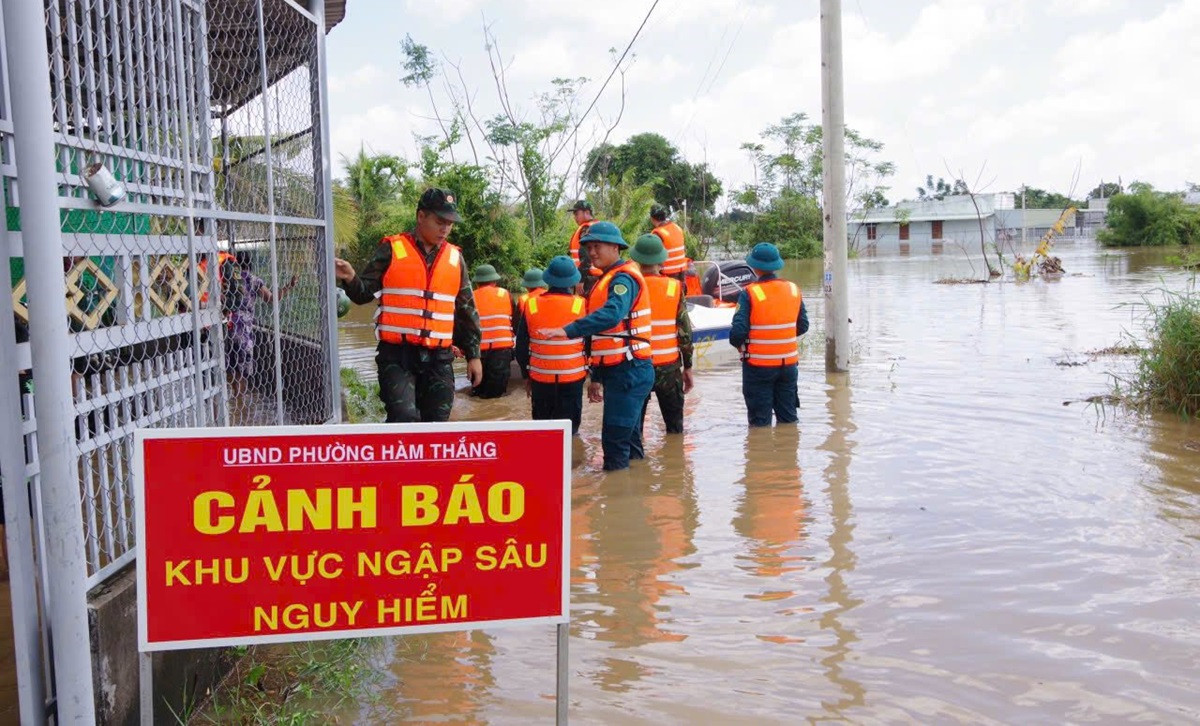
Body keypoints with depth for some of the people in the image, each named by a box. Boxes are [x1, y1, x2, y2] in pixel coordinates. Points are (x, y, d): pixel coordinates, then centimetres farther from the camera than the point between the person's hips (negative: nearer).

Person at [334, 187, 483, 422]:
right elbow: (365, 293, 3)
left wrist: (473, 355, 14)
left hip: (439, 359, 4)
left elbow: (467, 311, 17)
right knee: (404, 420, -19)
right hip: (396, 356, -4)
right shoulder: (392, 250, 1)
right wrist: (351, 279, -19)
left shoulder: (455, 258, 12)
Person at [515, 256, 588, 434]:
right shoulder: (581, 306, -9)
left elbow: (521, 348, 4)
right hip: (572, 379, -2)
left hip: (540, 379, 2)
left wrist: (527, 375, 17)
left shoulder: (531, 306, -3)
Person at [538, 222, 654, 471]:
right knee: (629, 437, 17)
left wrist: (568, 330, -39)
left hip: (630, 371, -10)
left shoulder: (624, 278, -12)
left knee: (615, 439, -10)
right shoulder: (606, 280, 19)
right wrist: (596, 377, 23)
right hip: (617, 371, 10)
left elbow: (611, 314, -33)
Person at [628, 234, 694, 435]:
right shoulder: (674, 288, -3)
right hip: (669, 366, 1)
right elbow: (685, 331, -1)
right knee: (675, 426, 13)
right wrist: (688, 366, 9)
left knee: (633, 425, 8)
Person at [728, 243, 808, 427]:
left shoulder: (749, 293, -15)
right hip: (788, 363, 4)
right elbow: (803, 326, 7)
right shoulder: (793, 289, 0)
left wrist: (738, 344, 3)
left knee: (760, 422, 6)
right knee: (788, 419, 16)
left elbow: (738, 330, -18)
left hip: (758, 365, -4)